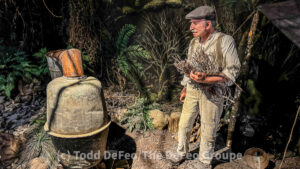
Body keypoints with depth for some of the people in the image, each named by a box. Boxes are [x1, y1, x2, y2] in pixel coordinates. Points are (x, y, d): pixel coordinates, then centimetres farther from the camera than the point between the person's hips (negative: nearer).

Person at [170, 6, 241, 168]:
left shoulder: (225, 41, -15)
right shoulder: (194, 42, 3)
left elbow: (232, 71, -17)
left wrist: (206, 79, -29)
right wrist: (185, 89, 17)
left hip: (212, 93, -5)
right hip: (192, 91, 5)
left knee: (208, 130, 8)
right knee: (184, 124, 14)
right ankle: (182, 152, 38)